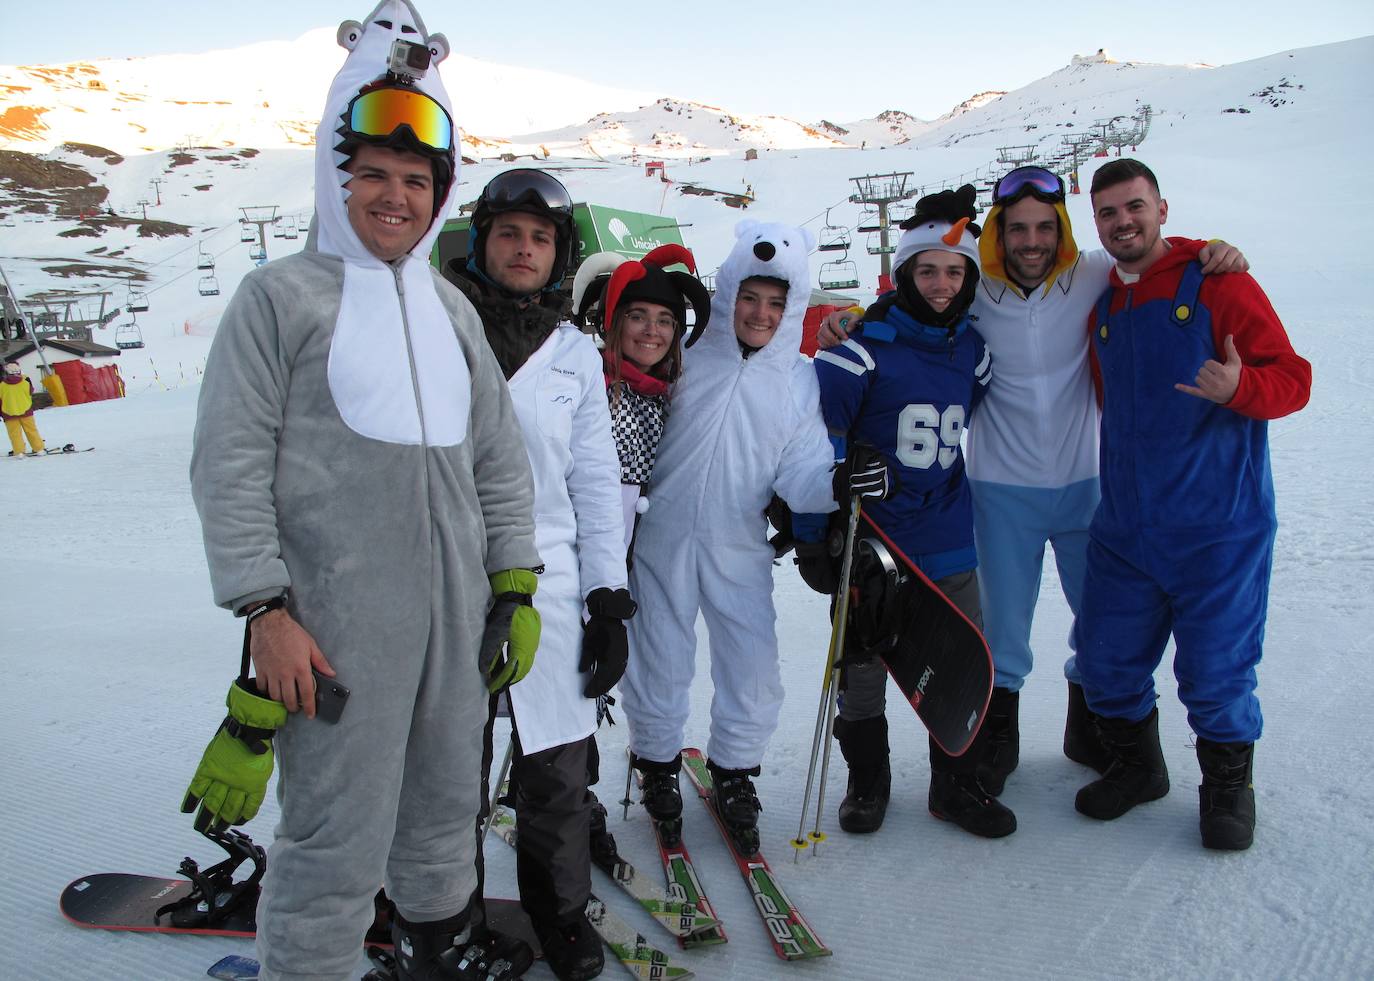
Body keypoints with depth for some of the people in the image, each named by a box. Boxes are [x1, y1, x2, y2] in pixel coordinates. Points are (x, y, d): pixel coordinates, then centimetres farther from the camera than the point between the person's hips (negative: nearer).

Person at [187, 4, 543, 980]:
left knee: (449, 798, 19)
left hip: (457, 606, 6)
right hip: (335, 614, -5)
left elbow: (499, 456, 15)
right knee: (340, 838, -2)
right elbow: (230, 464, -6)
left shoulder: (451, 307, 14)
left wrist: (516, 583, 10)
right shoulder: (282, 295, -2)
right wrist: (265, 610, -12)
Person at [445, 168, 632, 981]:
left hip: (546, 585, 1)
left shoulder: (576, 354, 10)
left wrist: (609, 598, 5)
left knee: (558, 765, 5)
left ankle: (559, 904, 30)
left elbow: (597, 482, 10)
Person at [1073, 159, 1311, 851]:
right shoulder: (1103, 309, 13)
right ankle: (1137, 765, 34)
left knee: (1215, 670, 1)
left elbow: (1292, 378, -9)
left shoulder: (1217, 284, -4)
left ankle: (1228, 782, 28)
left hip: (1216, 526, -5)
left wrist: (1237, 387, -29)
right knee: (1105, 660, 9)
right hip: (1124, 527, 5)